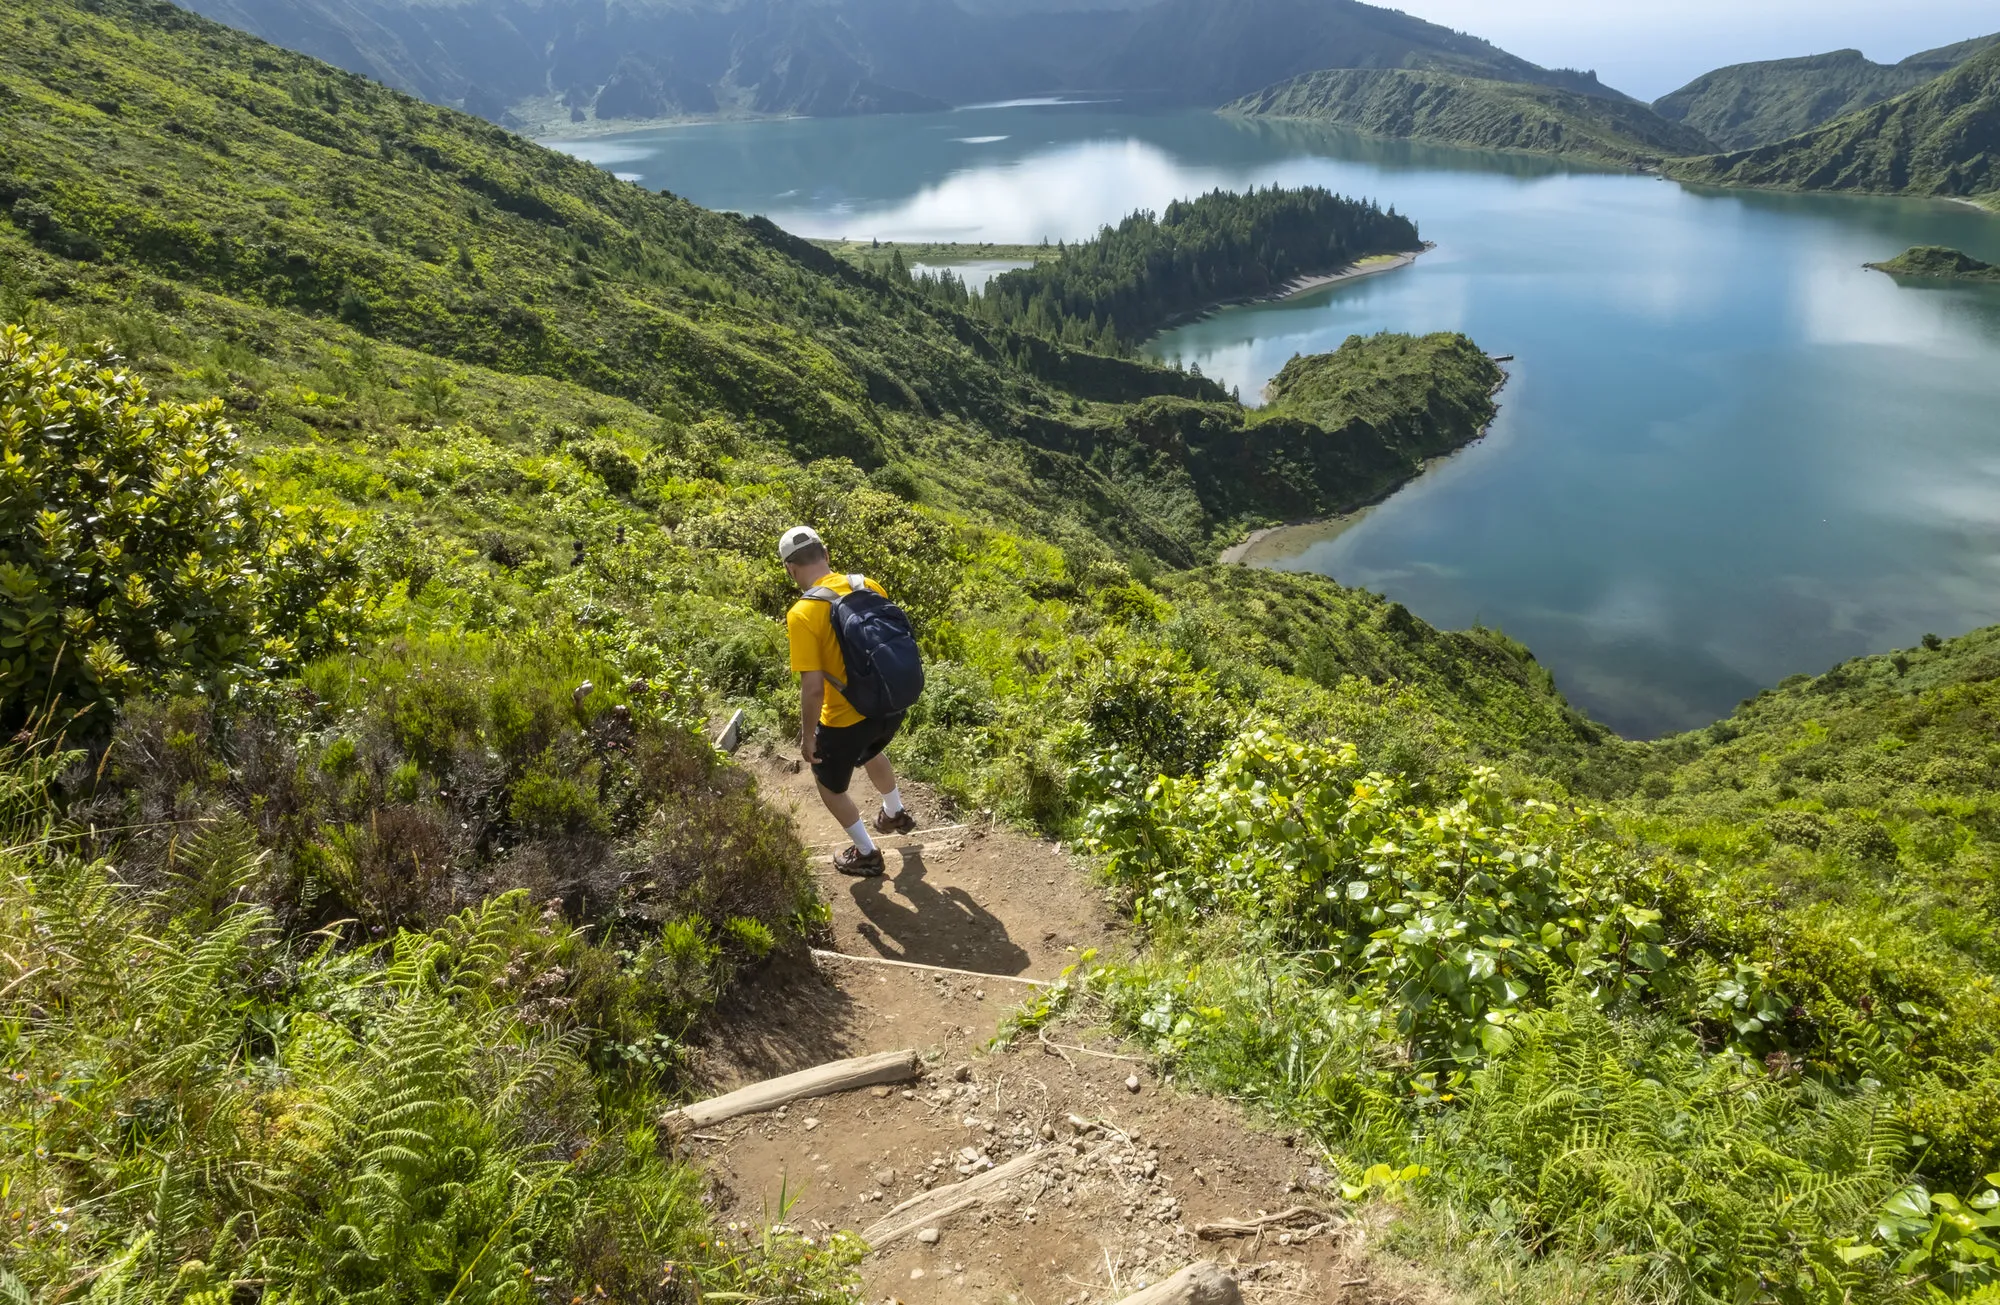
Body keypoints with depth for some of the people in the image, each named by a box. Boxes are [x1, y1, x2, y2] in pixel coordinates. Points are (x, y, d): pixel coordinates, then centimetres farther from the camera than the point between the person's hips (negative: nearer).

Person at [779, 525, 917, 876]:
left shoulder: (803, 614, -23)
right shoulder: (869, 585, -6)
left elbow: (813, 689, -24)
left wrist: (807, 737, -9)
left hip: (846, 719, -6)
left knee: (830, 784, 24)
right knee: (871, 752, 38)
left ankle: (866, 854, 38)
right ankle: (896, 814, 59)